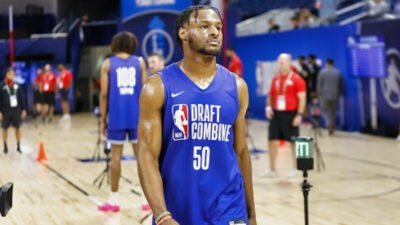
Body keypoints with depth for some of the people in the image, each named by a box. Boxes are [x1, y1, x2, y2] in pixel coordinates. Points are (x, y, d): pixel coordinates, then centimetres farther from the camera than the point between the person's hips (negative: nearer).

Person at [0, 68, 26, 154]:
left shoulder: (17, 85, 4)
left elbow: (21, 98, 10)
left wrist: (23, 109, 8)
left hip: (16, 110, 2)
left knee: (17, 128, 6)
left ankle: (18, 146, 16)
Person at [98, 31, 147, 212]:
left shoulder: (108, 64, 5)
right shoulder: (140, 62, 7)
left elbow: (104, 94, 0)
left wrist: (103, 119, 5)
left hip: (116, 115, -1)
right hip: (137, 115, 1)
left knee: (115, 155, 5)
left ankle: (114, 199, 8)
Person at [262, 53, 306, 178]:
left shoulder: (296, 79, -6)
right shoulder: (275, 79, 11)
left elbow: (302, 98, -9)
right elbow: (271, 95, 19)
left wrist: (299, 115, -16)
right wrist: (268, 107, 1)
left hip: (290, 114, -5)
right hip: (276, 114, 6)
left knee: (293, 142, 3)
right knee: (272, 140, 5)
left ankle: (296, 169, 15)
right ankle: (272, 169, 15)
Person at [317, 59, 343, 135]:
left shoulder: (323, 72, -5)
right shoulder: (338, 72, 4)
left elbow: (319, 84, -4)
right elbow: (341, 85, 9)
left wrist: (319, 94, 3)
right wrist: (339, 93, 18)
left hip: (325, 94, -3)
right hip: (335, 95, 3)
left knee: (325, 110, 6)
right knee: (333, 111, 12)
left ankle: (329, 123, -17)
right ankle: (332, 128, 14)